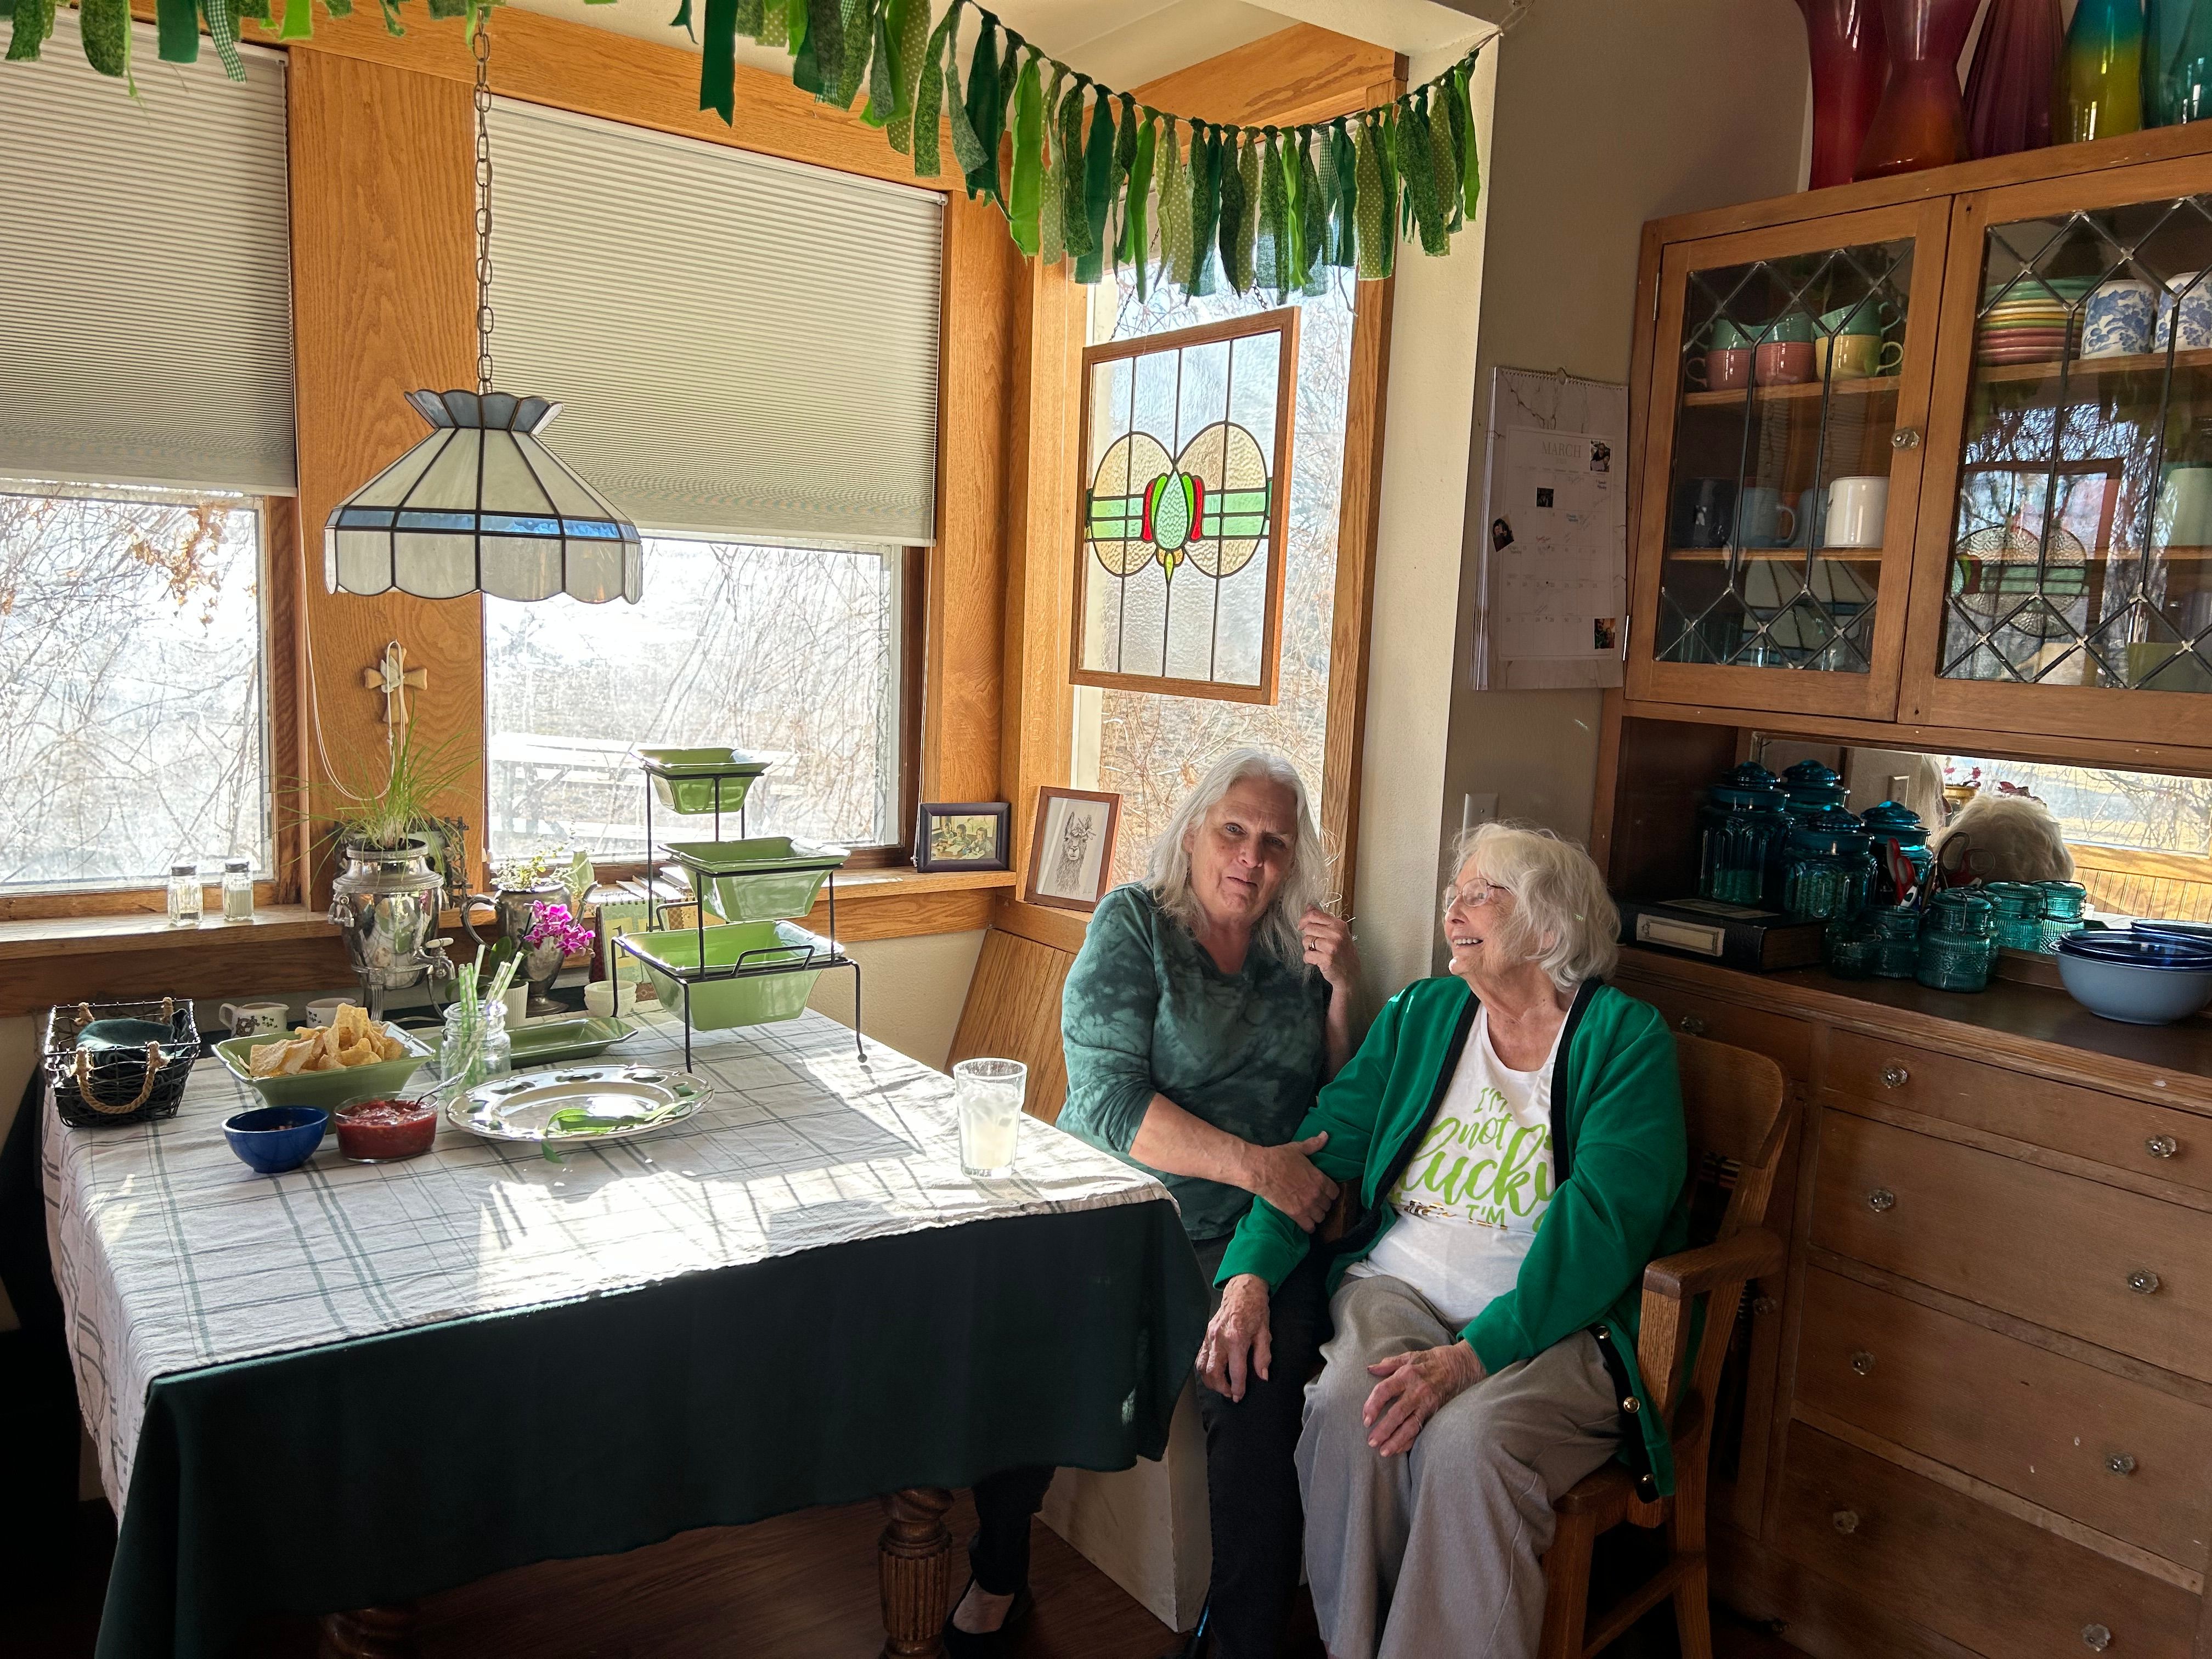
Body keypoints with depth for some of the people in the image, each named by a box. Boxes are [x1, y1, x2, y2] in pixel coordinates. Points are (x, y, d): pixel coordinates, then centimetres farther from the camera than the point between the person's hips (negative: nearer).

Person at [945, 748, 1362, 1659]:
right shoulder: (1133, 924, 0)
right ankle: (998, 1578, 3)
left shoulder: (1297, 950, 13)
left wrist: (1342, 997, 2)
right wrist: (1251, 1163, -18)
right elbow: (1108, 1105, -11)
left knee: (1255, 1395, -29)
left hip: (1250, 1238, 2)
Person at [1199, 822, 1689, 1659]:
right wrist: (1249, 1276, -10)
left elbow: (1603, 1221, -16)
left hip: (1558, 1328, -3)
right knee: (1345, 1403, -27)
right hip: (1395, 1287, 4)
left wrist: (1472, 1355, -27)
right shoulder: (1419, 1016, 13)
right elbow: (1322, 1145, 7)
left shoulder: (1626, 1039, -3)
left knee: (1465, 1438, -33)